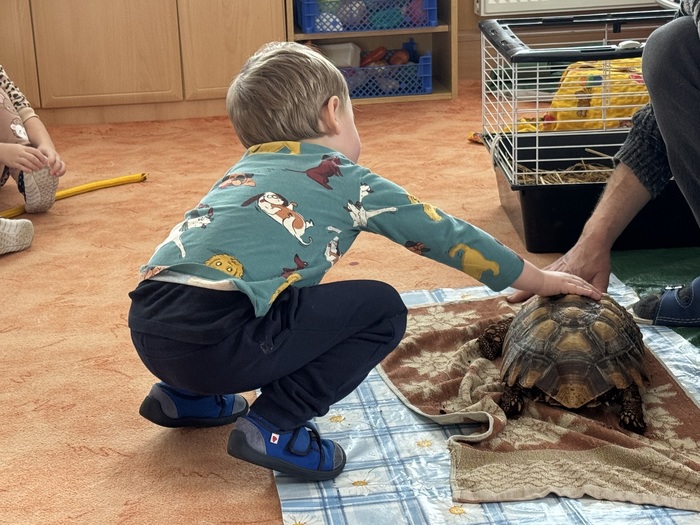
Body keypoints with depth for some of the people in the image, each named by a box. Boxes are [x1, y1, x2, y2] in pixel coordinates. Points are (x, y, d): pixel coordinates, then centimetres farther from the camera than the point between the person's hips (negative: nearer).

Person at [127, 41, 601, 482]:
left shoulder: (242, 171, 27)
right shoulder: (345, 180, 10)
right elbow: (446, 236, 18)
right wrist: (542, 281, 30)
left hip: (146, 327, 8)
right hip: (212, 338, -7)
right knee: (382, 308, 5)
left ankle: (187, 396, 25)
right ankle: (274, 427, -2)